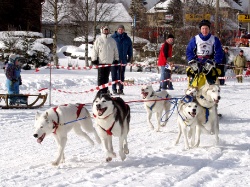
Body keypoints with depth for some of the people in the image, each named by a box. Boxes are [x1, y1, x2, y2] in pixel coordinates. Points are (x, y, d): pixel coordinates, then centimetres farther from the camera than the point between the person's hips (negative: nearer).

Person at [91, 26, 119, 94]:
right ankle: (101, 91, -2)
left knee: (106, 77, 7)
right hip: (101, 62, -3)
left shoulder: (112, 41, 12)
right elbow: (94, 50, 0)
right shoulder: (98, 40, 2)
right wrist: (94, 59, -6)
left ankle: (105, 91, 12)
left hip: (109, 62, 3)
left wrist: (116, 59, 13)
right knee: (101, 77, -4)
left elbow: (116, 51, 18)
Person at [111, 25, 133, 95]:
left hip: (123, 60, 2)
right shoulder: (113, 37, 1)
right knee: (114, 75, 1)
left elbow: (130, 49, 13)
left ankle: (120, 89, 10)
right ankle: (114, 89, 5)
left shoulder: (127, 39, 7)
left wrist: (129, 57, 7)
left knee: (121, 76, 6)